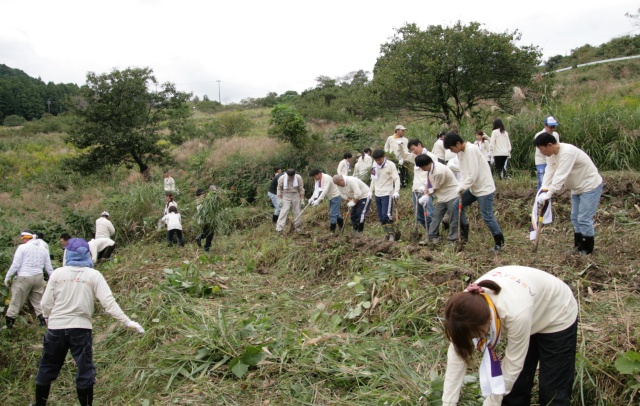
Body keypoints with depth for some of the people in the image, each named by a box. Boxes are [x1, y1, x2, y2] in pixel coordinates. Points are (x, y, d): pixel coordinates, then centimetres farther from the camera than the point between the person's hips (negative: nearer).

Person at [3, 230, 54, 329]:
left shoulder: (22, 247, -5)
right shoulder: (43, 250, 12)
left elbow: (16, 264, -9)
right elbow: (49, 268, 14)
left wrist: (7, 277, 0)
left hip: (23, 278, -5)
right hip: (38, 277, 5)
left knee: (16, 300, 5)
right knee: (38, 301, 13)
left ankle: (9, 322, 12)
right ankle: (43, 320, 7)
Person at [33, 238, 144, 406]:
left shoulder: (58, 273, -1)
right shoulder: (94, 275, -3)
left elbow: (46, 304, 2)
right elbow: (108, 302, -10)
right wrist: (127, 322, -8)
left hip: (56, 328, 2)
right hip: (81, 328, -1)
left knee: (47, 367, 18)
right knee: (85, 370, 8)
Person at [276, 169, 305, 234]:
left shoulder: (298, 178, -12)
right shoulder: (282, 178, -14)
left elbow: (301, 189, -3)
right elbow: (279, 189, -2)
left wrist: (302, 200, -3)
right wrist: (280, 200, -8)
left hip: (296, 195, 2)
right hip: (286, 195, -2)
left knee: (297, 212, 4)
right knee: (283, 211, -12)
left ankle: (297, 227, 21)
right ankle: (279, 229, -17)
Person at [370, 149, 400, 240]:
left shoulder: (390, 165, -10)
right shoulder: (375, 166, 8)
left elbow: (396, 179, -12)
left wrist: (396, 191, -23)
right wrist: (371, 191, 17)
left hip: (387, 194, -6)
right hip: (377, 195, 6)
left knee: (386, 215, -14)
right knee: (381, 216, 8)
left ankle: (391, 234, -3)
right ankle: (386, 233, 19)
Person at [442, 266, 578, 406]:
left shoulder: (516, 314, -45)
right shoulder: (468, 303, -29)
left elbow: (513, 364, -30)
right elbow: (458, 354, -22)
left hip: (556, 317, -5)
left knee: (552, 389, 1)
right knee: (513, 385, 7)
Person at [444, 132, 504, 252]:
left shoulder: (471, 150, -24)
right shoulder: (460, 152, 3)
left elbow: (473, 175, -27)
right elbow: (464, 172, 9)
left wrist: (460, 188, -18)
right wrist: (461, 187, -5)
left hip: (484, 188, -9)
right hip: (473, 187, 9)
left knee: (487, 217, -6)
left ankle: (499, 242, 10)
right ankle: (464, 233, 20)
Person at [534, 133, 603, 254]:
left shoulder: (567, 152, -31)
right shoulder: (551, 154, -3)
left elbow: (560, 175, -36)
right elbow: (549, 172, -11)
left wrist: (549, 193, -39)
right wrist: (544, 190, -25)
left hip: (590, 186, -9)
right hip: (577, 188, 10)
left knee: (584, 219, -9)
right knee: (575, 218, 13)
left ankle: (587, 249, 1)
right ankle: (578, 246, 23)